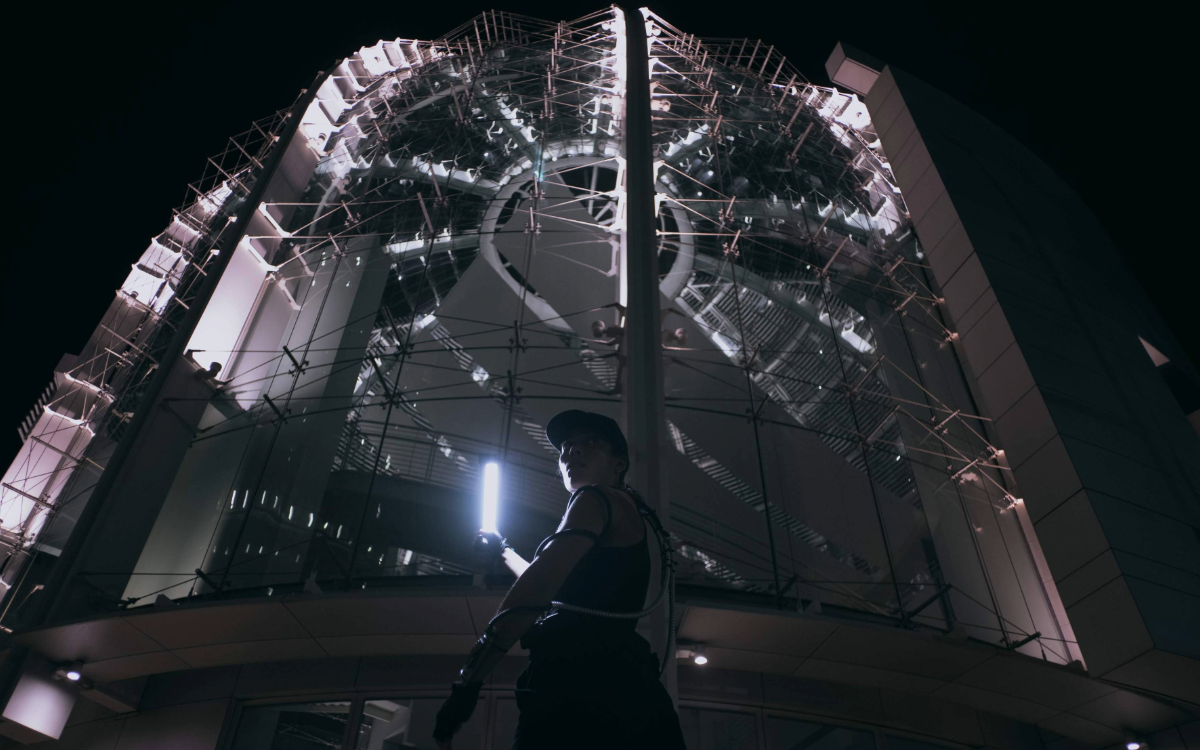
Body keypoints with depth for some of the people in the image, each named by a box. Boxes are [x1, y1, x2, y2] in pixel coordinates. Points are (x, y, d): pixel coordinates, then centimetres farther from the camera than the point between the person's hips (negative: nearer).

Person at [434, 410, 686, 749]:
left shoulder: (599, 499, 2)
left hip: (583, 679, -10)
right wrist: (503, 551, 59)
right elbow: (549, 589, 45)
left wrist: (468, 680, -18)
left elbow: (538, 586, -14)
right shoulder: (629, 517, 31)